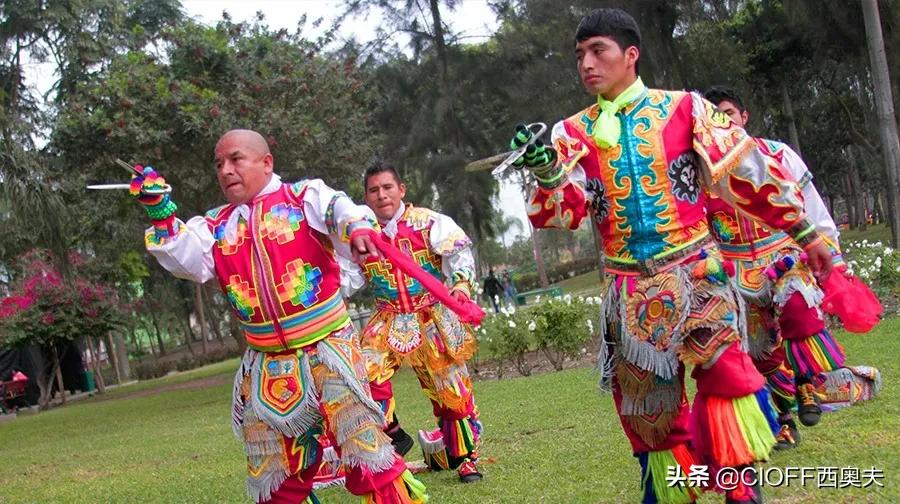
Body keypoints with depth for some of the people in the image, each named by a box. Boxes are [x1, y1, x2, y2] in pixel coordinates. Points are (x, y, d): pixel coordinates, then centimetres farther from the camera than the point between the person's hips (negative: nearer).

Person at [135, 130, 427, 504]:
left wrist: (357, 228, -43)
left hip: (326, 348, -5)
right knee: (275, 474, 13)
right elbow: (186, 259, -2)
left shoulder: (304, 197, -3)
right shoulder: (216, 226, 11)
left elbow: (340, 212, -21)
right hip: (266, 367, 5)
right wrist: (161, 213, -14)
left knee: (364, 447, -13)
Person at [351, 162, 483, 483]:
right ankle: (393, 438, -3)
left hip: (434, 319, -2)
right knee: (365, 370, -20)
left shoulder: (428, 222, -6)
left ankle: (464, 457, 17)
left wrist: (461, 285, -27)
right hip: (389, 322, 2)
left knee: (451, 387, 1)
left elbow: (460, 253, -10)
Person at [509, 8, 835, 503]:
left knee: (726, 369, -22)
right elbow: (561, 210, -7)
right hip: (631, 290, 3)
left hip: (695, 272, -2)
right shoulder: (575, 132, 5)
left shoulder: (684, 109, 0)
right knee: (647, 407, 9)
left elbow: (747, 171, 3)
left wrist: (806, 231, 6)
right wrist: (545, 170, -29)